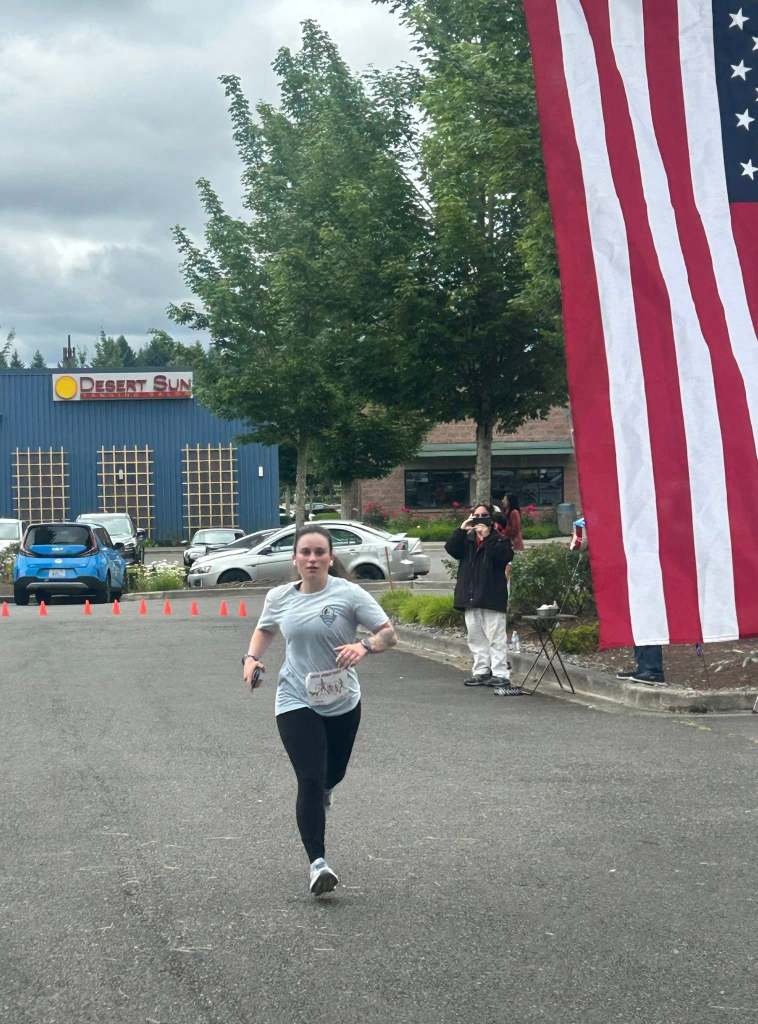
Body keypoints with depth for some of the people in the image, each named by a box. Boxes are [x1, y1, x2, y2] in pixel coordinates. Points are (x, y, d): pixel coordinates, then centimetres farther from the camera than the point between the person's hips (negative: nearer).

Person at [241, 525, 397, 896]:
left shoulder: (349, 594, -11)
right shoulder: (279, 597, -1)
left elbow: (389, 634, -13)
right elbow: (265, 629, 20)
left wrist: (364, 646, -33)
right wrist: (252, 658, 2)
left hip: (342, 702, 1)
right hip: (296, 702, 0)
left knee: (332, 775, 19)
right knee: (310, 780, -14)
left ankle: (320, 793, 58)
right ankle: (317, 862, -11)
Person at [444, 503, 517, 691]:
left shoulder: (499, 540, 3)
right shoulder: (466, 539, 17)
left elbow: (504, 556, -16)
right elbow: (451, 549, 0)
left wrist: (487, 537, -18)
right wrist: (461, 529, -11)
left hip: (492, 597, -6)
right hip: (470, 597, 6)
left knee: (496, 637, -8)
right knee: (475, 637, 9)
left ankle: (500, 674, -9)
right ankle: (481, 671, 15)